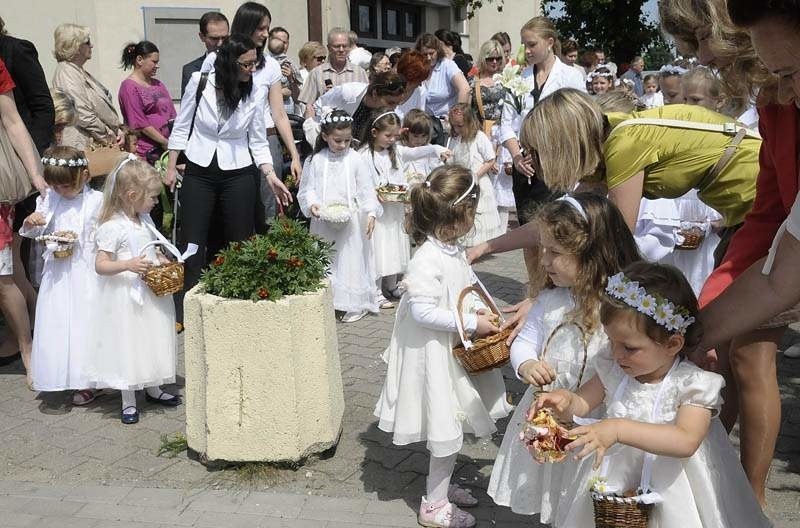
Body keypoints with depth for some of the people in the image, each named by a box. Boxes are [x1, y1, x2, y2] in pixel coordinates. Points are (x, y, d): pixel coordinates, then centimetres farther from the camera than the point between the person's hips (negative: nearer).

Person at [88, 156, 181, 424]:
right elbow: (100, 265, -19)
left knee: (153, 340, 17)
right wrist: (128, 265, -32)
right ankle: (128, 401, 15)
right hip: (125, 296, -8)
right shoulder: (112, 226, -17)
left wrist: (164, 261, 3)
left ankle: (153, 389, 34)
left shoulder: (145, 220, 8)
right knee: (127, 344, 2)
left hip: (152, 293, 8)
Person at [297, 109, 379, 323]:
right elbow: (307, 188, 4)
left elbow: (366, 189, -1)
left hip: (350, 220, -1)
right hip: (323, 220, 2)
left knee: (351, 258, 2)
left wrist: (371, 212, -11)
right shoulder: (315, 161, 1)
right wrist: (311, 204, -14)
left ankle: (355, 305, 11)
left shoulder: (356, 160, -2)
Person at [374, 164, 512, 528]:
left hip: (455, 351, 9)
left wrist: (482, 314, 4)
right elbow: (422, 311, -28)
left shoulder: (452, 251, 3)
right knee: (447, 431, 4)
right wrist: (471, 323, -23)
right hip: (434, 357, -9)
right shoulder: (427, 260, -26)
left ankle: (441, 485, 41)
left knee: (452, 428, 21)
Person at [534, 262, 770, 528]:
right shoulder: (612, 367, -4)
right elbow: (582, 403, 8)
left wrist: (619, 429, -41)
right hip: (615, 475, 4)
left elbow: (686, 441, -32)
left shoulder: (693, 382, -18)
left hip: (671, 486, -3)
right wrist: (564, 400, -17)